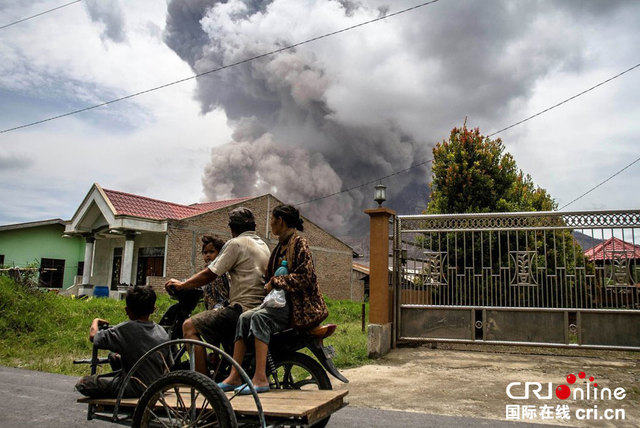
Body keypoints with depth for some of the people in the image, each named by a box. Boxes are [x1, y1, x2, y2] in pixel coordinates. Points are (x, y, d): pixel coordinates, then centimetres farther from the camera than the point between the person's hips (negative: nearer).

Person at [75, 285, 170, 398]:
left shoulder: (125, 329, -16)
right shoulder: (162, 332, -1)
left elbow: (93, 336, -5)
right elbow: (168, 366, 8)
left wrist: (95, 322, 16)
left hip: (134, 389, -7)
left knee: (82, 383, 3)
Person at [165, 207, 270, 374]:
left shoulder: (236, 243, -6)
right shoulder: (264, 246, 19)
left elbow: (210, 274, -9)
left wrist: (181, 285, 3)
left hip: (243, 307, -10)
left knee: (189, 326, -8)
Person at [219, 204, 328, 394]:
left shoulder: (299, 243, -8)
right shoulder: (281, 245, 20)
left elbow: (305, 277, -19)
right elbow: (272, 275, 27)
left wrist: (276, 282, -15)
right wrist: (270, 286, 9)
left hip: (299, 305, -8)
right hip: (283, 301, 9)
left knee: (260, 317, -30)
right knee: (244, 318, -11)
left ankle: (261, 379, -32)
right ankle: (234, 376, -14)